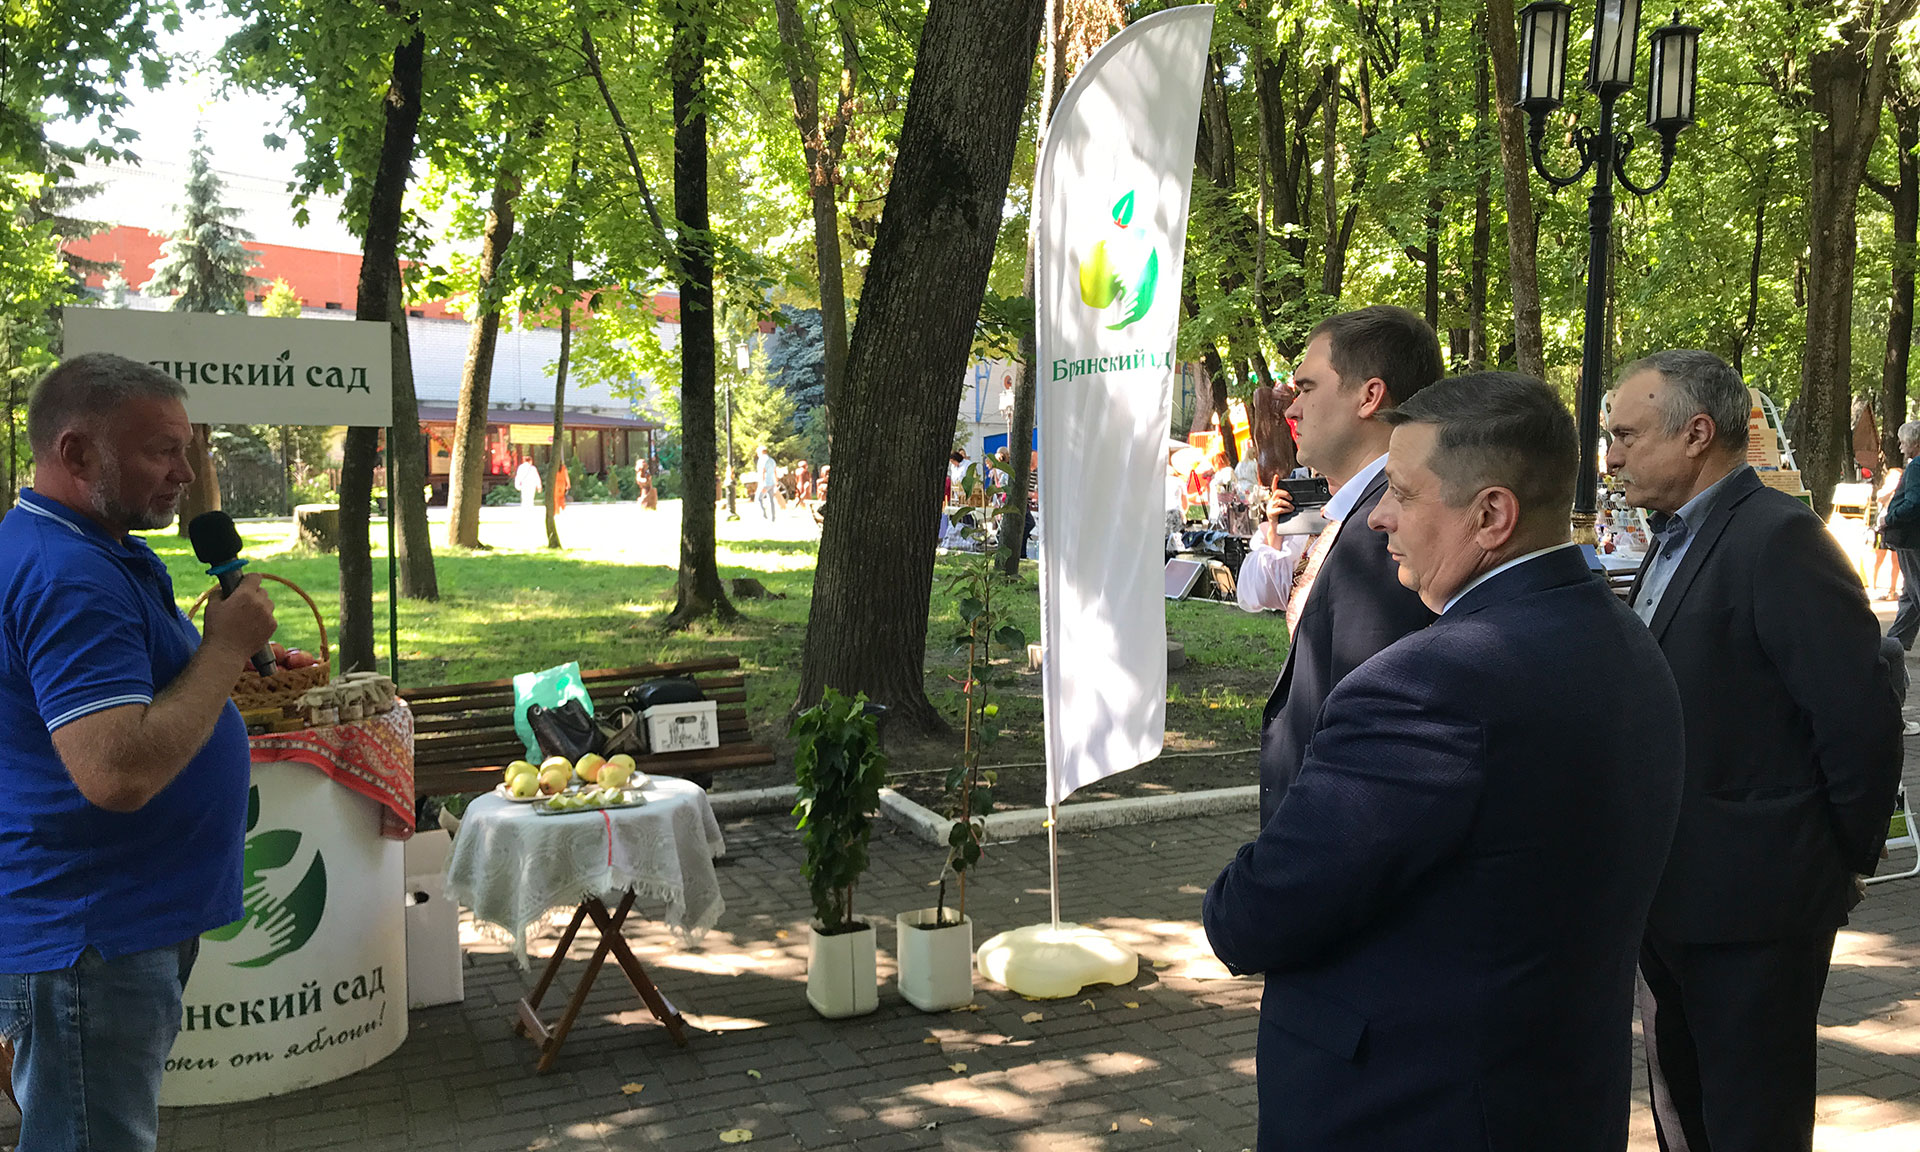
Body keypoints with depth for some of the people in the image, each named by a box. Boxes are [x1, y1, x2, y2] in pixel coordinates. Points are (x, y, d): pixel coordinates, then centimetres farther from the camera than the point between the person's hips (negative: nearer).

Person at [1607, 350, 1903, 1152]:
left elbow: (1860, 717, -20)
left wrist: (1844, 864, -9)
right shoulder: (1675, 541, 12)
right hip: (1670, 896, 9)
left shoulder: (1780, 538, -18)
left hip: (1751, 905, -9)